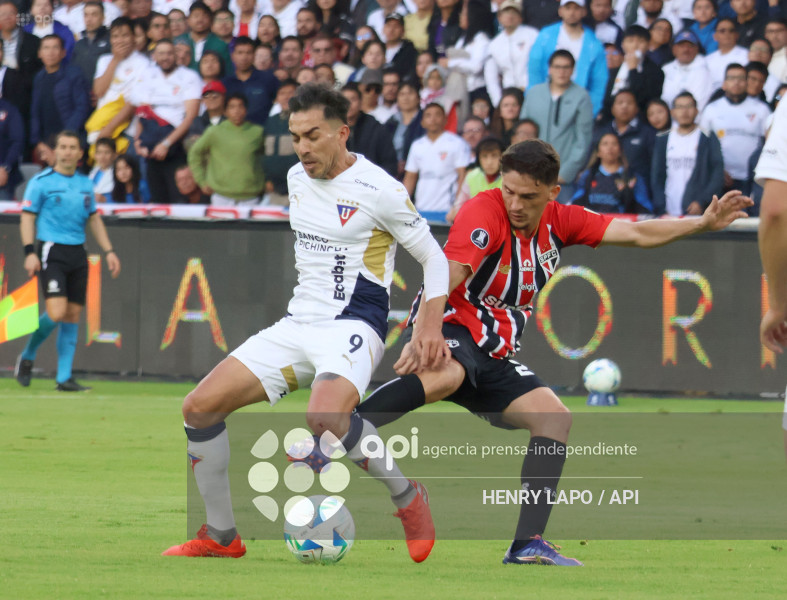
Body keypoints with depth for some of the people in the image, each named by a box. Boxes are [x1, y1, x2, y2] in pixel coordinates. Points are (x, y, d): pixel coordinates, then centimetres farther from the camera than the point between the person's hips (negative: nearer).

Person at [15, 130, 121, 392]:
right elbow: (27, 217, -3)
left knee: (72, 316, 3)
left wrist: (108, 251, 14)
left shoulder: (85, 184, 13)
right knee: (56, 313, -17)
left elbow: (94, 220, 21)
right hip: (51, 251, -6)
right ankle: (27, 358, 7)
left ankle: (64, 378, 6)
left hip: (77, 253, 6)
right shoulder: (41, 182, -2)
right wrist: (30, 252, -14)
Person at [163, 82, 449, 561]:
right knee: (199, 408, -6)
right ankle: (221, 536, 6)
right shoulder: (297, 179, 9)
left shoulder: (379, 190, -11)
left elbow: (434, 258, -4)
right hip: (297, 324, 7)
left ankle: (408, 498, -13)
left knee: (324, 418, -37)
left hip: (353, 326, -7)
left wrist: (430, 327, -15)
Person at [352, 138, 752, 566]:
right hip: (453, 329, -8)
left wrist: (703, 224, 3)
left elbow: (637, 234, 11)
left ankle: (527, 544, -6)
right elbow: (444, 277, -28)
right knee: (444, 377, -41)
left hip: (494, 355, 8)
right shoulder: (484, 213, -15)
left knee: (555, 417, -4)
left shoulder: (558, 222, 7)